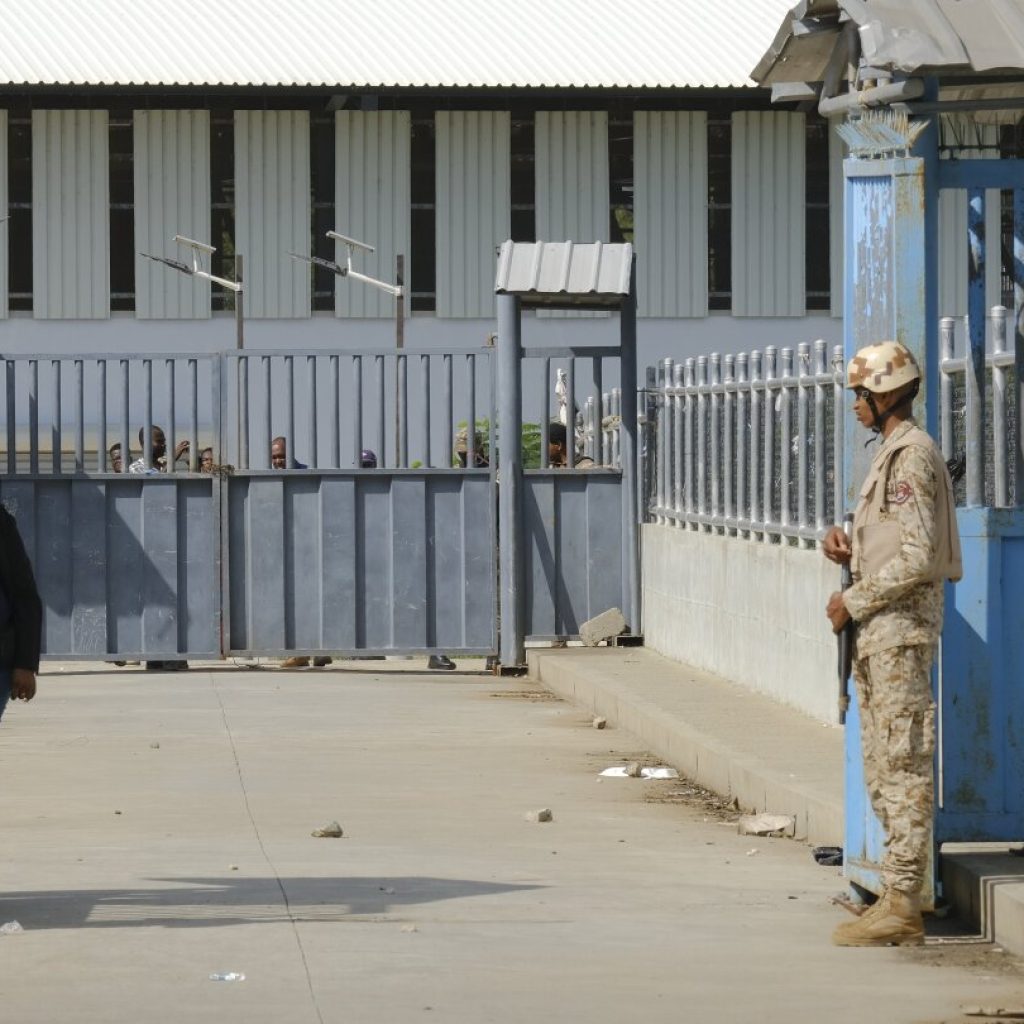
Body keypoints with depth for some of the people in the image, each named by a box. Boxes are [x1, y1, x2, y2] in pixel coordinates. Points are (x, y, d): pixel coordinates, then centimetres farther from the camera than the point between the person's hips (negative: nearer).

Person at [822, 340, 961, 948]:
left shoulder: (912, 455, -14)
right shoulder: (892, 453, 18)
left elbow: (918, 557, -20)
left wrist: (853, 601, -13)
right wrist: (849, 549, 6)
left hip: (902, 626, -11)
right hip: (882, 629, 11)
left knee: (904, 763, -9)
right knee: (884, 768, 11)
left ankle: (902, 904, -9)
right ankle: (900, 899, 15)